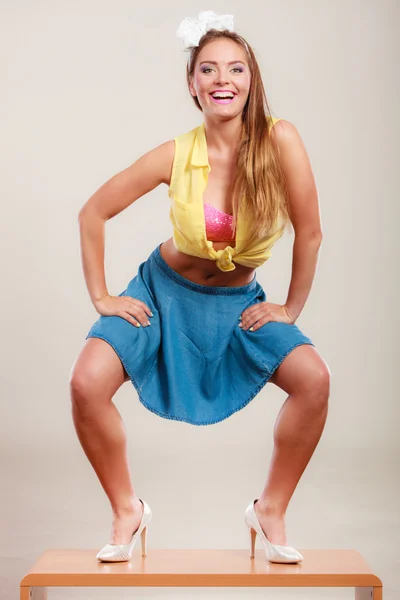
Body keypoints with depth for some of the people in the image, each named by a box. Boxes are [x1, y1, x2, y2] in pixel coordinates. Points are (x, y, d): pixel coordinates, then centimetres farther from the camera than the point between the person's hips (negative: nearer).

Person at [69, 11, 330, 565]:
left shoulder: (280, 140, -22)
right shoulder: (175, 156, -19)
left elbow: (309, 232, -13)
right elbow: (93, 214, -7)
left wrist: (291, 309, -8)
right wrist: (101, 297, -7)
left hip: (239, 302, 0)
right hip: (166, 291, 0)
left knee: (314, 379, -22)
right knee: (87, 384, -20)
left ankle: (271, 511, 2)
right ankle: (128, 512, 6)